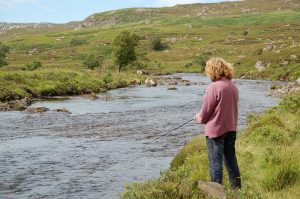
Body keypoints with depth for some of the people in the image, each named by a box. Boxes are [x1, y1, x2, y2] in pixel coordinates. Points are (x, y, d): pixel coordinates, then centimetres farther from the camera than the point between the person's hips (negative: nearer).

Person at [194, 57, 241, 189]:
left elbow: (205, 111, -14)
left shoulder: (214, 87, -18)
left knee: (215, 162, 2)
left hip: (215, 129, -7)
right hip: (231, 128, 7)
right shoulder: (233, 86, 4)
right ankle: (236, 187, 25)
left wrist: (198, 118, 7)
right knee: (231, 159, 17)